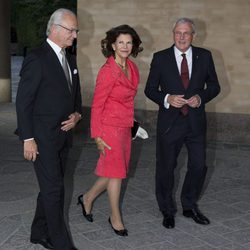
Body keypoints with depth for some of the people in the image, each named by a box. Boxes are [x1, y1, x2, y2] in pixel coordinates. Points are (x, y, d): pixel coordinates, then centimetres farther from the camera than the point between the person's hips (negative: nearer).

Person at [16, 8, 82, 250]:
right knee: (54, 188, -3)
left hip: (63, 135, 8)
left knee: (50, 187, 15)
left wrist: (77, 114, 2)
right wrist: (28, 139, -16)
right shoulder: (36, 58, -13)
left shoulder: (70, 59, 11)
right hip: (43, 137, -8)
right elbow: (23, 101, -14)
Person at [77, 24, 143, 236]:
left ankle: (87, 199, 36)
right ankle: (115, 217, 21)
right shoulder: (108, 71, -16)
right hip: (110, 127, -8)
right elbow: (97, 105, -13)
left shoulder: (133, 68, 6)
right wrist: (97, 136, -14)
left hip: (125, 127, 8)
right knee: (116, 172, 3)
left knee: (116, 171, 15)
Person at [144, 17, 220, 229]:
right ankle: (167, 210, 28)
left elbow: (214, 86, 7)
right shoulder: (160, 58, -3)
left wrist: (201, 97, -13)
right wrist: (167, 99, -19)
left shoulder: (204, 56, 2)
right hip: (170, 122, -2)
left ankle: (190, 206, 32)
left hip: (196, 122, 2)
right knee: (166, 167, 9)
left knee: (198, 166, 8)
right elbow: (150, 89, 0)